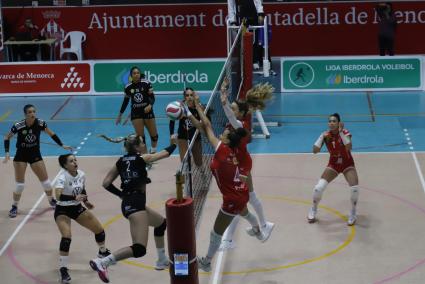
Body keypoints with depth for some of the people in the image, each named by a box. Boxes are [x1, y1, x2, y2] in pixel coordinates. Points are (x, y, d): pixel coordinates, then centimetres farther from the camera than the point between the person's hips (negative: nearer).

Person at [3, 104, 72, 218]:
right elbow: (7, 138, -6)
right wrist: (7, 153, -17)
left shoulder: (40, 123, -15)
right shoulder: (18, 126, -21)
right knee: (20, 184, -4)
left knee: (45, 181, 6)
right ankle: (14, 207, 15)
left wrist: (62, 145, -3)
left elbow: (52, 134, 2)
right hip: (21, 156, -2)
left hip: (35, 154, 2)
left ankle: (51, 200, 32)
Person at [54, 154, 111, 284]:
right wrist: (75, 198, -55)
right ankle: (63, 269, -15)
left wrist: (86, 201, -2)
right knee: (66, 237, -27)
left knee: (99, 229, 9)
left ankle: (103, 252, 40)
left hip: (77, 208, 6)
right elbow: (59, 196, -43)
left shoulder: (81, 174, -7)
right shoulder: (62, 177, -27)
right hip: (62, 210, -6)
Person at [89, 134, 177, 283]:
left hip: (128, 203, 9)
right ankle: (102, 262, -30)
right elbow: (166, 153, 10)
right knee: (139, 249, -20)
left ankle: (162, 261, 41)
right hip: (135, 205, -9)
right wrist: (173, 144, 29)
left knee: (161, 223, 31)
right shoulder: (141, 159, -2)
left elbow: (106, 183, 9)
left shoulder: (120, 162, 13)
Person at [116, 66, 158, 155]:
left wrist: (150, 105, -29)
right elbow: (126, 101, 11)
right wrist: (120, 115, 14)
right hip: (135, 113, 1)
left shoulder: (146, 84, -9)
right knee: (140, 136, -2)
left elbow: (152, 97, -8)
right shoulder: (128, 87, -2)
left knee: (154, 135, 5)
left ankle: (153, 152, 31)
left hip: (147, 111, -1)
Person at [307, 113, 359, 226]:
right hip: (333, 164, 2)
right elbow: (315, 151, -22)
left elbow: (349, 147, -39)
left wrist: (341, 132, -40)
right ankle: (313, 210, 16)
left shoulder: (345, 133, -21)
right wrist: (322, 137, -32)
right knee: (318, 188, -14)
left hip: (347, 164, -2)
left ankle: (353, 213, 3)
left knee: (355, 188, -24)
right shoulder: (326, 135, -14)